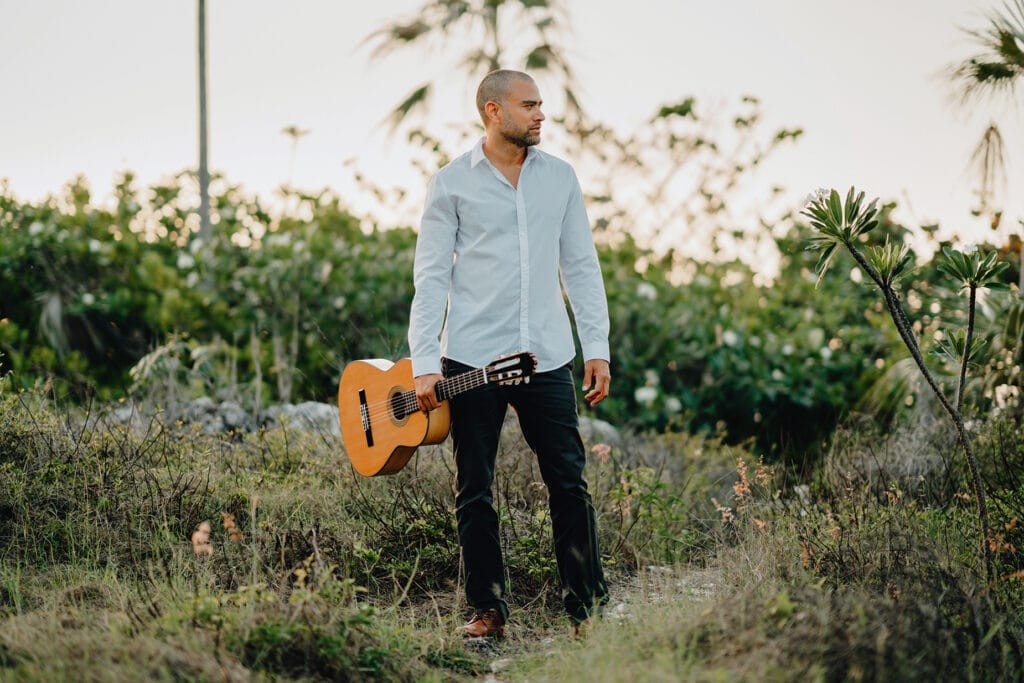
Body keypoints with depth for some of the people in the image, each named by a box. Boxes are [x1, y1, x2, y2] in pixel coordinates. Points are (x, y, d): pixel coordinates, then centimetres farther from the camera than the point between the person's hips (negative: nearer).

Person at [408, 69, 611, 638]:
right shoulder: (452, 184, 1)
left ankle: (589, 606, 10)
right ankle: (489, 609, 14)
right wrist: (425, 363, -8)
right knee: (474, 491, 3)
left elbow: (581, 266, 12)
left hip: (548, 356, 2)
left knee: (570, 483, 0)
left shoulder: (560, 177, 10)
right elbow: (432, 277, 0)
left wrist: (598, 348, 4)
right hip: (472, 357, -2)